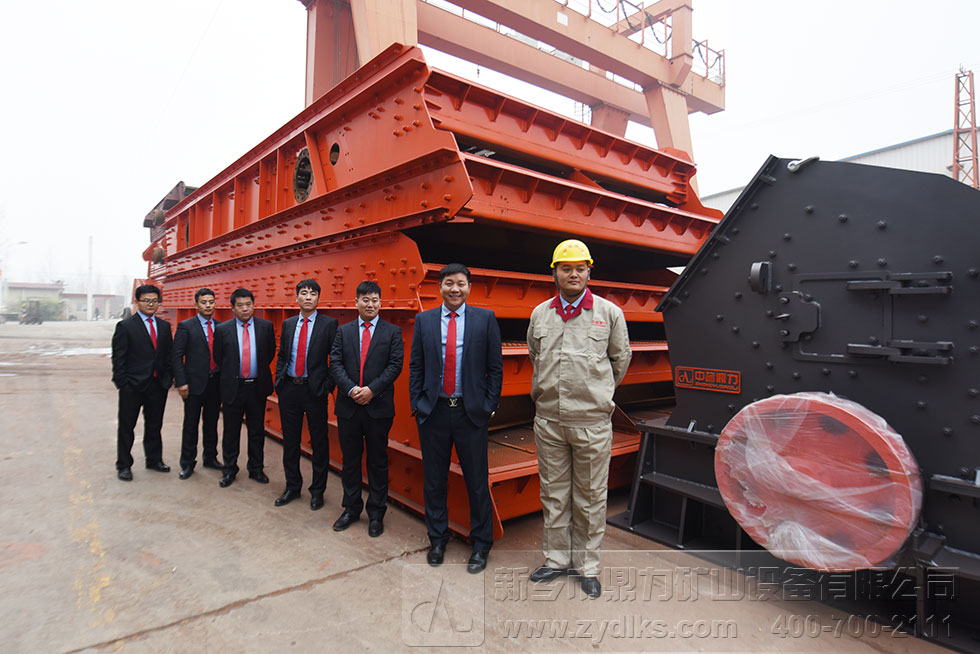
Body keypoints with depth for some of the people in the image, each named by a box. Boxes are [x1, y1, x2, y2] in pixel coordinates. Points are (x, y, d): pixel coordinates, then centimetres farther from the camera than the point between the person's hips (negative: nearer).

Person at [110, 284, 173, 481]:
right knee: (126, 427, 9)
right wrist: (122, 383, -10)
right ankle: (124, 465, 22)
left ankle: (154, 460, 29)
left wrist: (167, 378, 4)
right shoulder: (125, 326, -5)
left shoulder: (164, 326, 9)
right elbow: (118, 359, -7)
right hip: (133, 386, -4)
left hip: (158, 385, 4)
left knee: (154, 425, 15)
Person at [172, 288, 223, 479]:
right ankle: (187, 463, 17)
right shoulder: (185, 326, -3)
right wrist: (181, 382, -12)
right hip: (195, 383, -3)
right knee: (191, 425, 5)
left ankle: (210, 457, 29)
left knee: (212, 422, 14)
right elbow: (177, 356, -6)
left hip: (216, 382, 4)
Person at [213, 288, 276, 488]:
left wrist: (261, 372, 9)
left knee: (257, 430, 11)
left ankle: (256, 469, 25)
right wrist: (230, 375, 10)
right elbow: (218, 357, 8)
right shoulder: (222, 329, -2)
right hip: (232, 387, 0)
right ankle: (229, 470, 25)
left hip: (257, 387, 1)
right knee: (231, 431, 10)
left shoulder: (266, 327, 0)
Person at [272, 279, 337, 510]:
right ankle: (292, 487, 30)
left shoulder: (329, 324, -4)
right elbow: (281, 356, 15)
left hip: (314, 389, -4)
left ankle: (317, 491, 20)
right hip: (288, 389, 4)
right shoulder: (287, 324, 10)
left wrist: (328, 385, -11)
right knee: (290, 441, 14)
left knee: (319, 442, 5)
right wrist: (279, 380, 6)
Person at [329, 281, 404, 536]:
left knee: (378, 461, 7)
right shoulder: (343, 331, 8)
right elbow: (335, 363, 1)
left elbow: (395, 365, -6)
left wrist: (371, 389, -16)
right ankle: (351, 509, 29)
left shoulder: (392, 332, 1)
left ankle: (376, 513, 20)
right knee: (350, 460, 12)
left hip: (378, 406, -2)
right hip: (348, 406, 2)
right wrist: (351, 389, -14)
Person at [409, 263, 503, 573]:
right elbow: (416, 366, 9)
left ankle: (481, 545, 27)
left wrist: (488, 406, -4)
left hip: (471, 412, -2)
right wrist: (417, 403, 2)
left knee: (477, 482, 8)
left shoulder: (485, 318, 0)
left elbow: (495, 367, 0)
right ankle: (437, 539, 34)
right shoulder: (424, 320, 6)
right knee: (434, 481, 14)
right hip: (433, 411, 2)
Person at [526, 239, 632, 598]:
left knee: (590, 497, 9)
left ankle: (587, 565, 25)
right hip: (548, 418, 3)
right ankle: (557, 558, 30)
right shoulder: (539, 314, 6)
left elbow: (621, 359, 11)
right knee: (553, 492, 14)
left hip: (592, 421, -2)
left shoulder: (609, 312, -1)